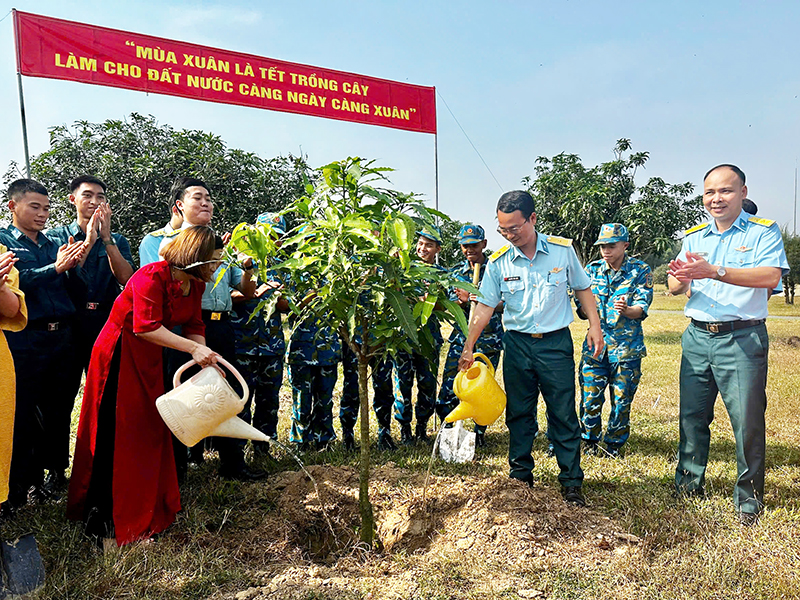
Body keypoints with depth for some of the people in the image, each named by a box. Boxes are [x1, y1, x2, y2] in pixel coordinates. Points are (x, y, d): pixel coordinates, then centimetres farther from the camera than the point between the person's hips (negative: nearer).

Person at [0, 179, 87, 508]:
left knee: (59, 411, 11)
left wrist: (74, 265, -4)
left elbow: (79, 293, 13)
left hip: (62, 338, 5)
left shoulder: (55, 245, 17)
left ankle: (54, 474, 25)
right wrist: (55, 267, -18)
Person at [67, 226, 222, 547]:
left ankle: (145, 510, 27)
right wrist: (192, 348, -31)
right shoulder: (151, 276, -25)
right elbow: (146, 327, -31)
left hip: (148, 358, 8)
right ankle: (104, 522, 9)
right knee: (114, 437, -3)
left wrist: (205, 355, -15)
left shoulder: (195, 285, 0)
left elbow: (193, 326, 2)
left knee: (150, 431, 12)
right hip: (118, 355, -8)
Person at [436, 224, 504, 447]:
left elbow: (506, 303, -4)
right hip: (461, 336, 3)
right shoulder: (456, 272, 11)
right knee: (448, 388, -2)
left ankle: (480, 433, 22)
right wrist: (463, 300, -14)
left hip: (488, 338, -2)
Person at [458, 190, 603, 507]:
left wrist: (594, 326, 1)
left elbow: (583, 287, 8)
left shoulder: (562, 249, -4)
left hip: (556, 342, -1)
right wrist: (468, 348, -4)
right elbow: (485, 306, 0)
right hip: (517, 343, 2)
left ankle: (571, 482, 16)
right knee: (518, 414, 10)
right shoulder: (498, 262, -3)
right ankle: (520, 477, 24)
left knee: (564, 415, 3)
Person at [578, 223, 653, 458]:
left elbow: (642, 308, -11)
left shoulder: (640, 270, -1)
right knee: (590, 395, 1)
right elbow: (583, 307, 10)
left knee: (622, 398, 5)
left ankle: (614, 443, 24)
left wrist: (626, 310, -32)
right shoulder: (592, 269, 6)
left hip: (627, 345, -2)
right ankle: (590, 440, 22)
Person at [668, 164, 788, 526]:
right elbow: (676, 288, 5)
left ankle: (749, 499, 16)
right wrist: (679, 278, -20)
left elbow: (771, 276, -19)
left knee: (747, 421, -1)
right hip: (698, 337, 4)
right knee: (692, 415, 11)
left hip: (742, 339, -4)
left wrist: (715, 271, -30)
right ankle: (689, 484, 27)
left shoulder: (763, 232, -1)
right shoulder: (694, 237, 12)